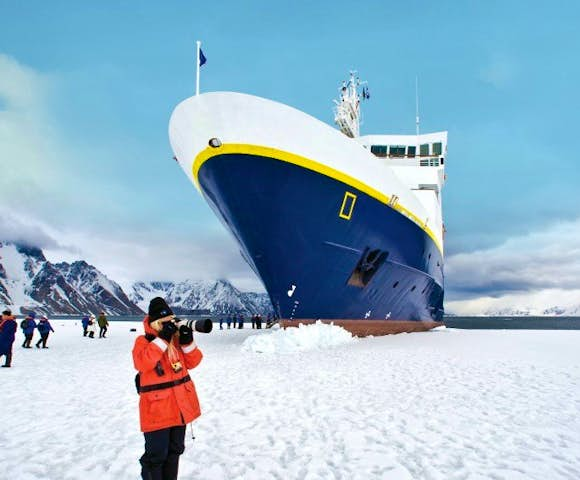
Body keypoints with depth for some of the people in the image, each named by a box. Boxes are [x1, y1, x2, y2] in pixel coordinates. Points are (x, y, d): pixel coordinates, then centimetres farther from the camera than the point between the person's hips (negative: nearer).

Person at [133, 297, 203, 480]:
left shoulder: (176, 338, 7)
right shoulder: (143, 341, -9)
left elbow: (193, 362, 6)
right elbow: (141, 363, -28)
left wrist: (188, 342, -12)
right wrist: (162, 339, -29)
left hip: (180, 404, 6)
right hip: (157, 407, -6)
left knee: (175, 449, 19)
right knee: (157, 454, -2)